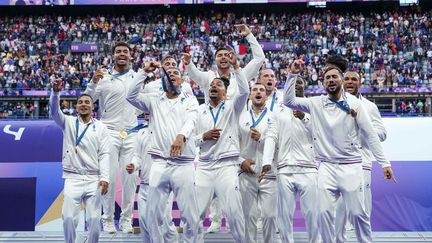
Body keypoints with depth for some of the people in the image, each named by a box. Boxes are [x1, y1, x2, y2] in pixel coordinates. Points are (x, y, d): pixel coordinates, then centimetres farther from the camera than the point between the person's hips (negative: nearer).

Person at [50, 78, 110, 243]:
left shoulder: (100, 127, 8)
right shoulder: (68, 122, 9)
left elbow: (104, 154, 1)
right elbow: (54, 111, -10)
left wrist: (104, 178, -10)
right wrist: (56, 92, -28)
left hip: (93, 179, 0)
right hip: (72, 178, 0)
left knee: (94, 219, -2)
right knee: (69, 218, -7)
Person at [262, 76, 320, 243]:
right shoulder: (279, 110, 13)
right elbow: (271, 137, 5)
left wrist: (304, 118, -14)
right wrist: (267, 161, -9)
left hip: (308, 169, -1)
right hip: (285, 169, 1)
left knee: (312, 212, -2)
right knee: (284, 213, 2)